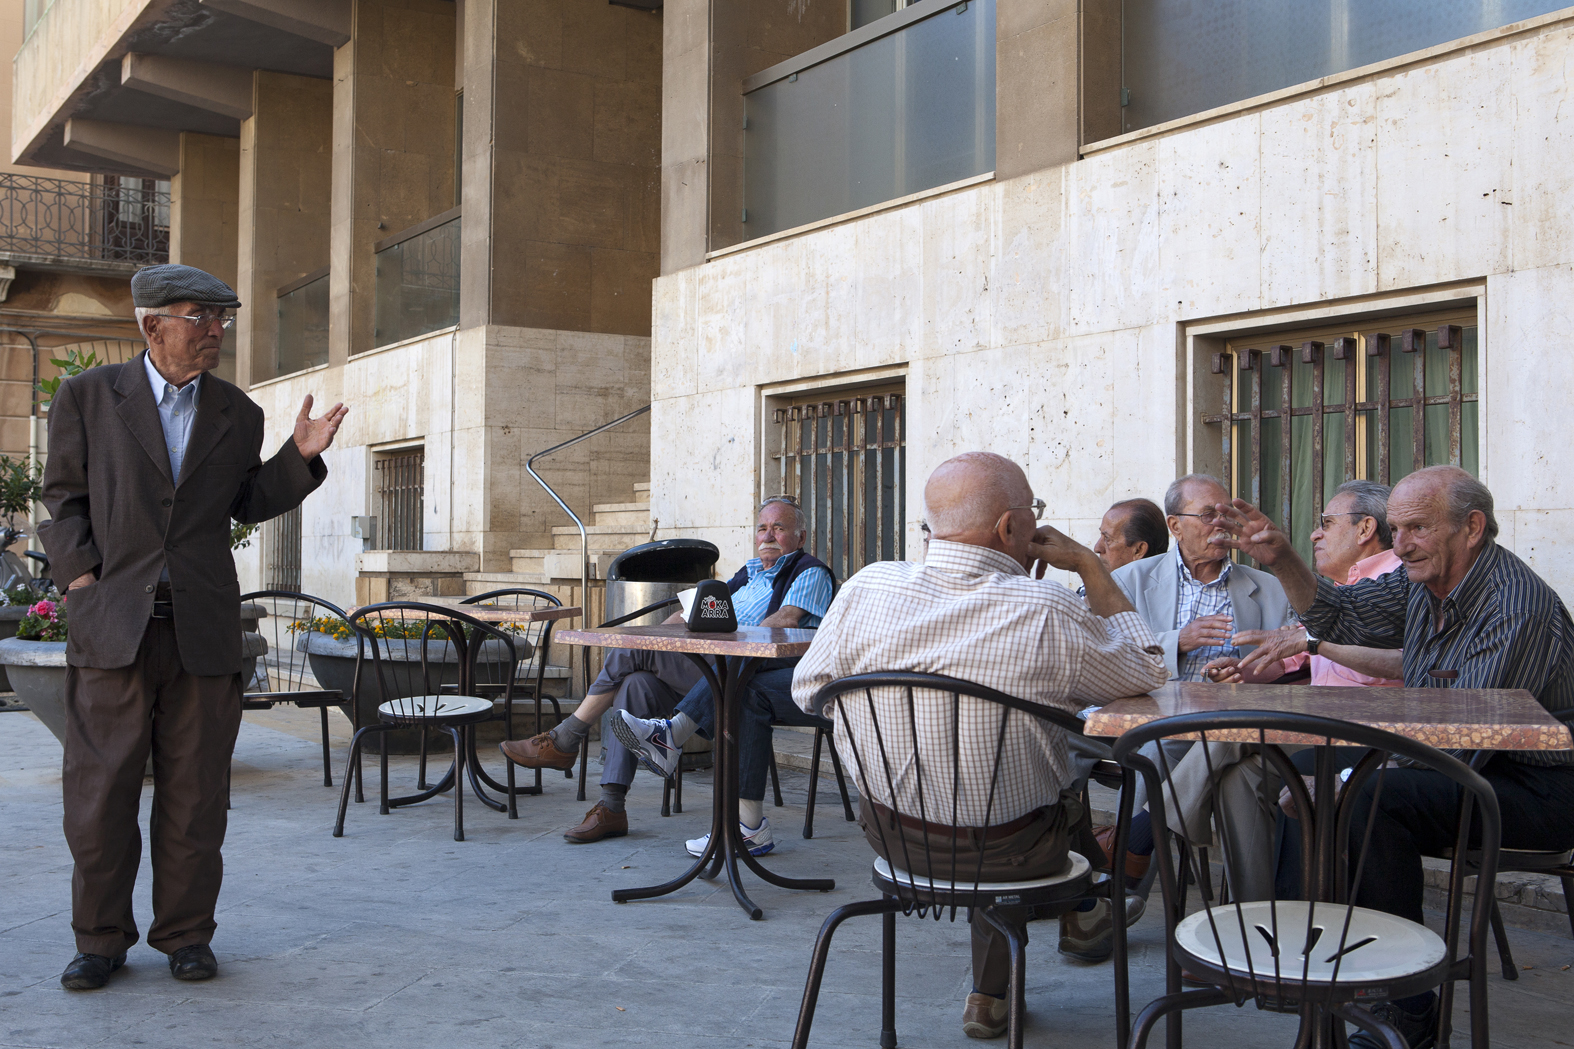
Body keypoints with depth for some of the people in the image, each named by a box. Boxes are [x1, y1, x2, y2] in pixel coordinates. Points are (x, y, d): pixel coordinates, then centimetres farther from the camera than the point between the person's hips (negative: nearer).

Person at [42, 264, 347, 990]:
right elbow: (64, 496, 8)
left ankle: (185, 934, 19)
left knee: (194, 791, 6)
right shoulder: (88, 397, 5)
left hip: (203, 629, 2)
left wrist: (301, 456, 1)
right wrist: (81, 571, -4)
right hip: (112, 624, -1)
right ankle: (101, 939, 18)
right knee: (99, 788, 3)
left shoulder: (237, 414, 10)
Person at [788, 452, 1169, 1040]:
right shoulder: (1048, 615, -23)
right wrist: (1089, 567, 1)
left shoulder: (866, 588, -15)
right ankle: (991, 992, 42)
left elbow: (808, 691, 1)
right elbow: (1146, 671, -4)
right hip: (1004, 849, -3)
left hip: (889, 831, 4)